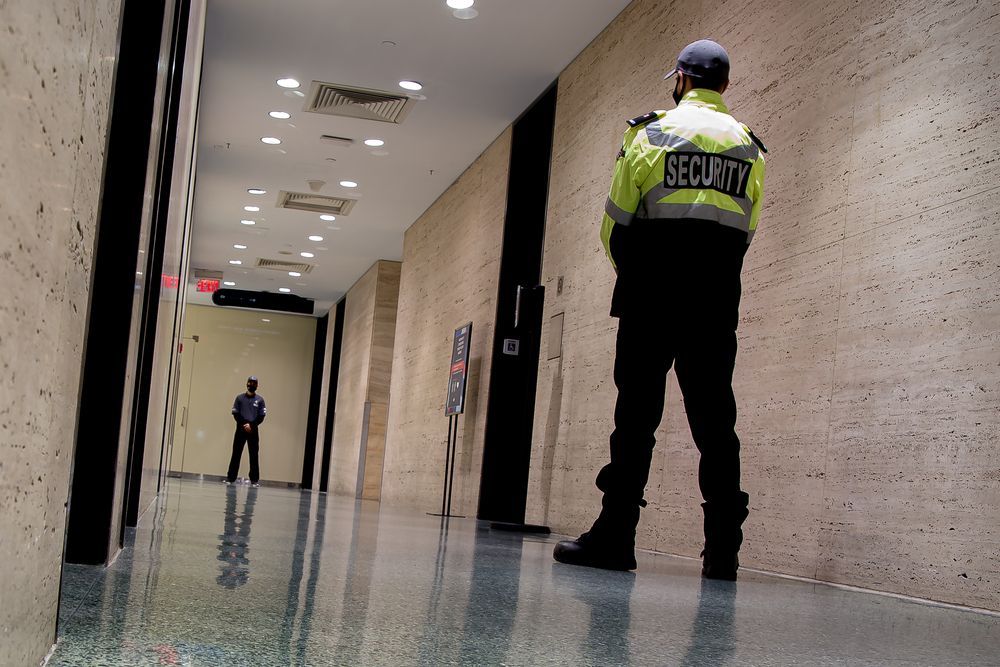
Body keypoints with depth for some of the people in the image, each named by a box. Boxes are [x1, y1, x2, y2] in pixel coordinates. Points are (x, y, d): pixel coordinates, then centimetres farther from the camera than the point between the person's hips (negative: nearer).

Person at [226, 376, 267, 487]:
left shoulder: (260, 399, 8)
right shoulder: (240, 398, 9)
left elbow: (261, 416, 1)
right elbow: (235, 414, 2)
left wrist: (251, 425, -12)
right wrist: (244, 424, -12)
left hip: (253, 431, 0)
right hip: (240, 429, 0)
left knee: (254, 455, -3)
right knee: (236, 454, 0)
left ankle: (255, 479, -2)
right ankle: (230, 477, 2)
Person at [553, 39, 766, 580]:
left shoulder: (652, 133, 1)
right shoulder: (749, 147, 12)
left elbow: (616, 221, 1)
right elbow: (744, 232, 10)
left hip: (653, 296, -3)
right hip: (719, 300, 3)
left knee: (637, 409, -2)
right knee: (713, 414, 3)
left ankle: (615, 536, -3)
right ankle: (723, 549, 2)